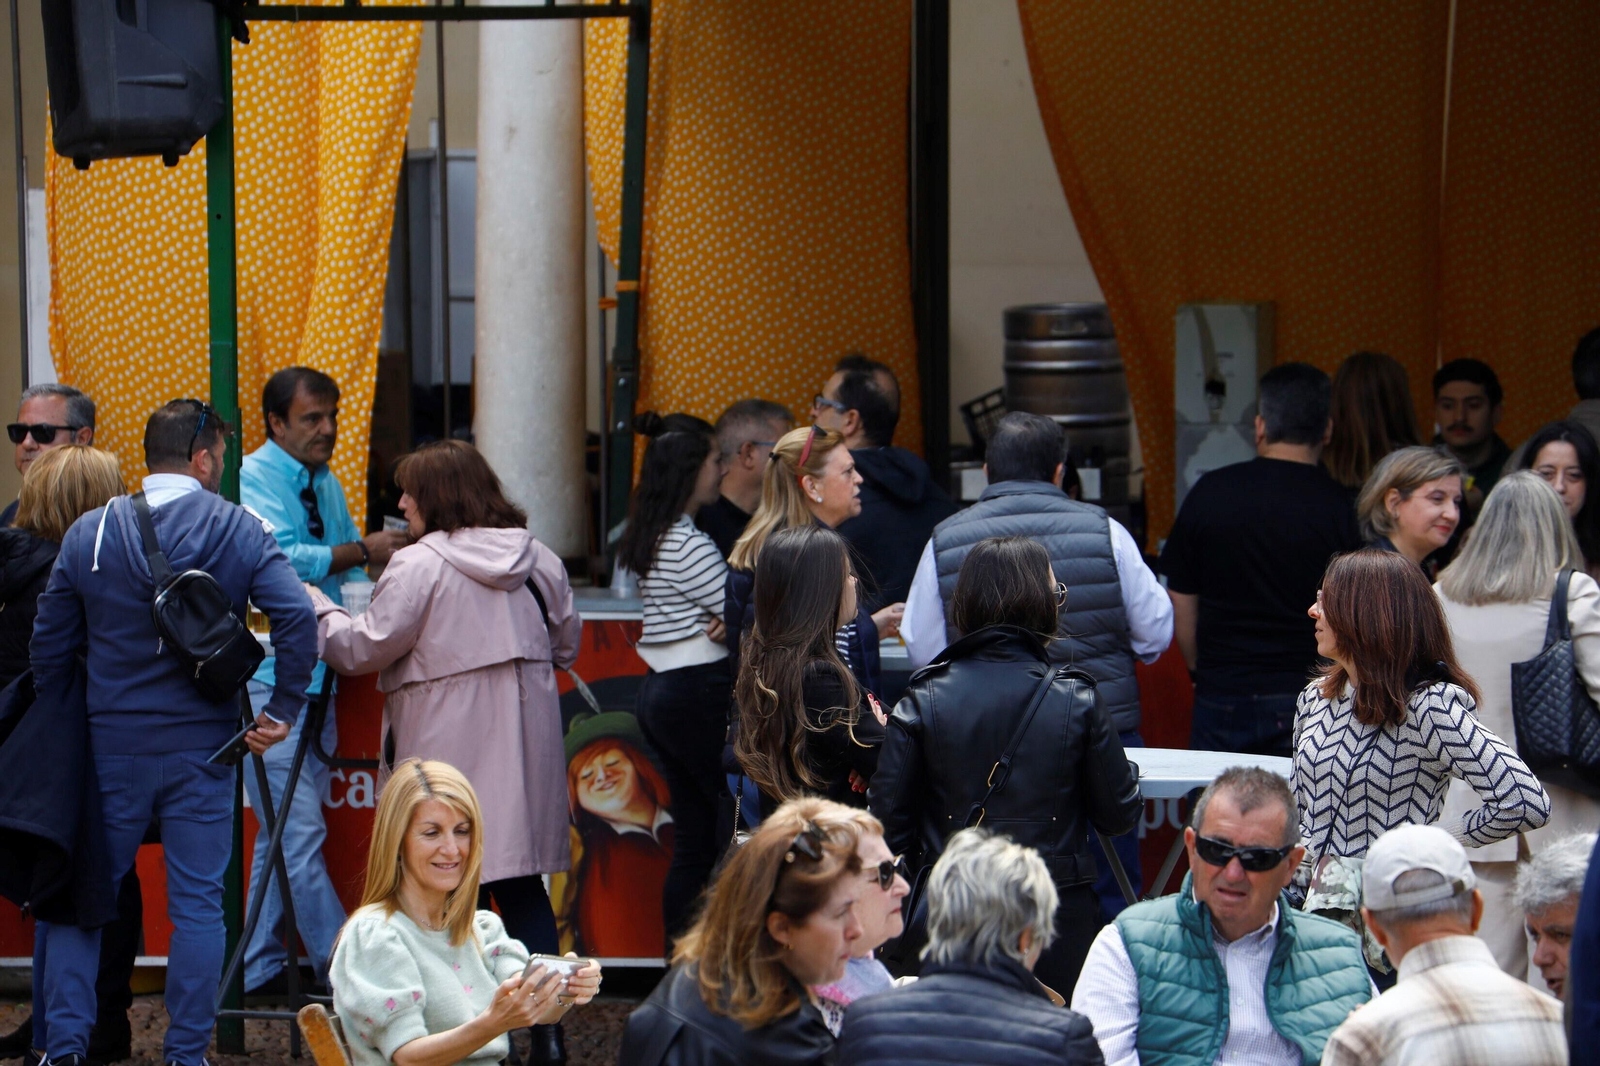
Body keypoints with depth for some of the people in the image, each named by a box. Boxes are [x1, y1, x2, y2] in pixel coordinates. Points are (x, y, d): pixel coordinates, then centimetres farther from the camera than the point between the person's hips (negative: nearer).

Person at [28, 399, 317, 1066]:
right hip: (201, 748, -1)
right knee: (196, 903, 5)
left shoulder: (88, 534, 1)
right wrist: (281, 711, -5)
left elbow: (50, 645, 4)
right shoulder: (242, 531, -4)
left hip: (111, 748, 1)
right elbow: (297, 621, -15)